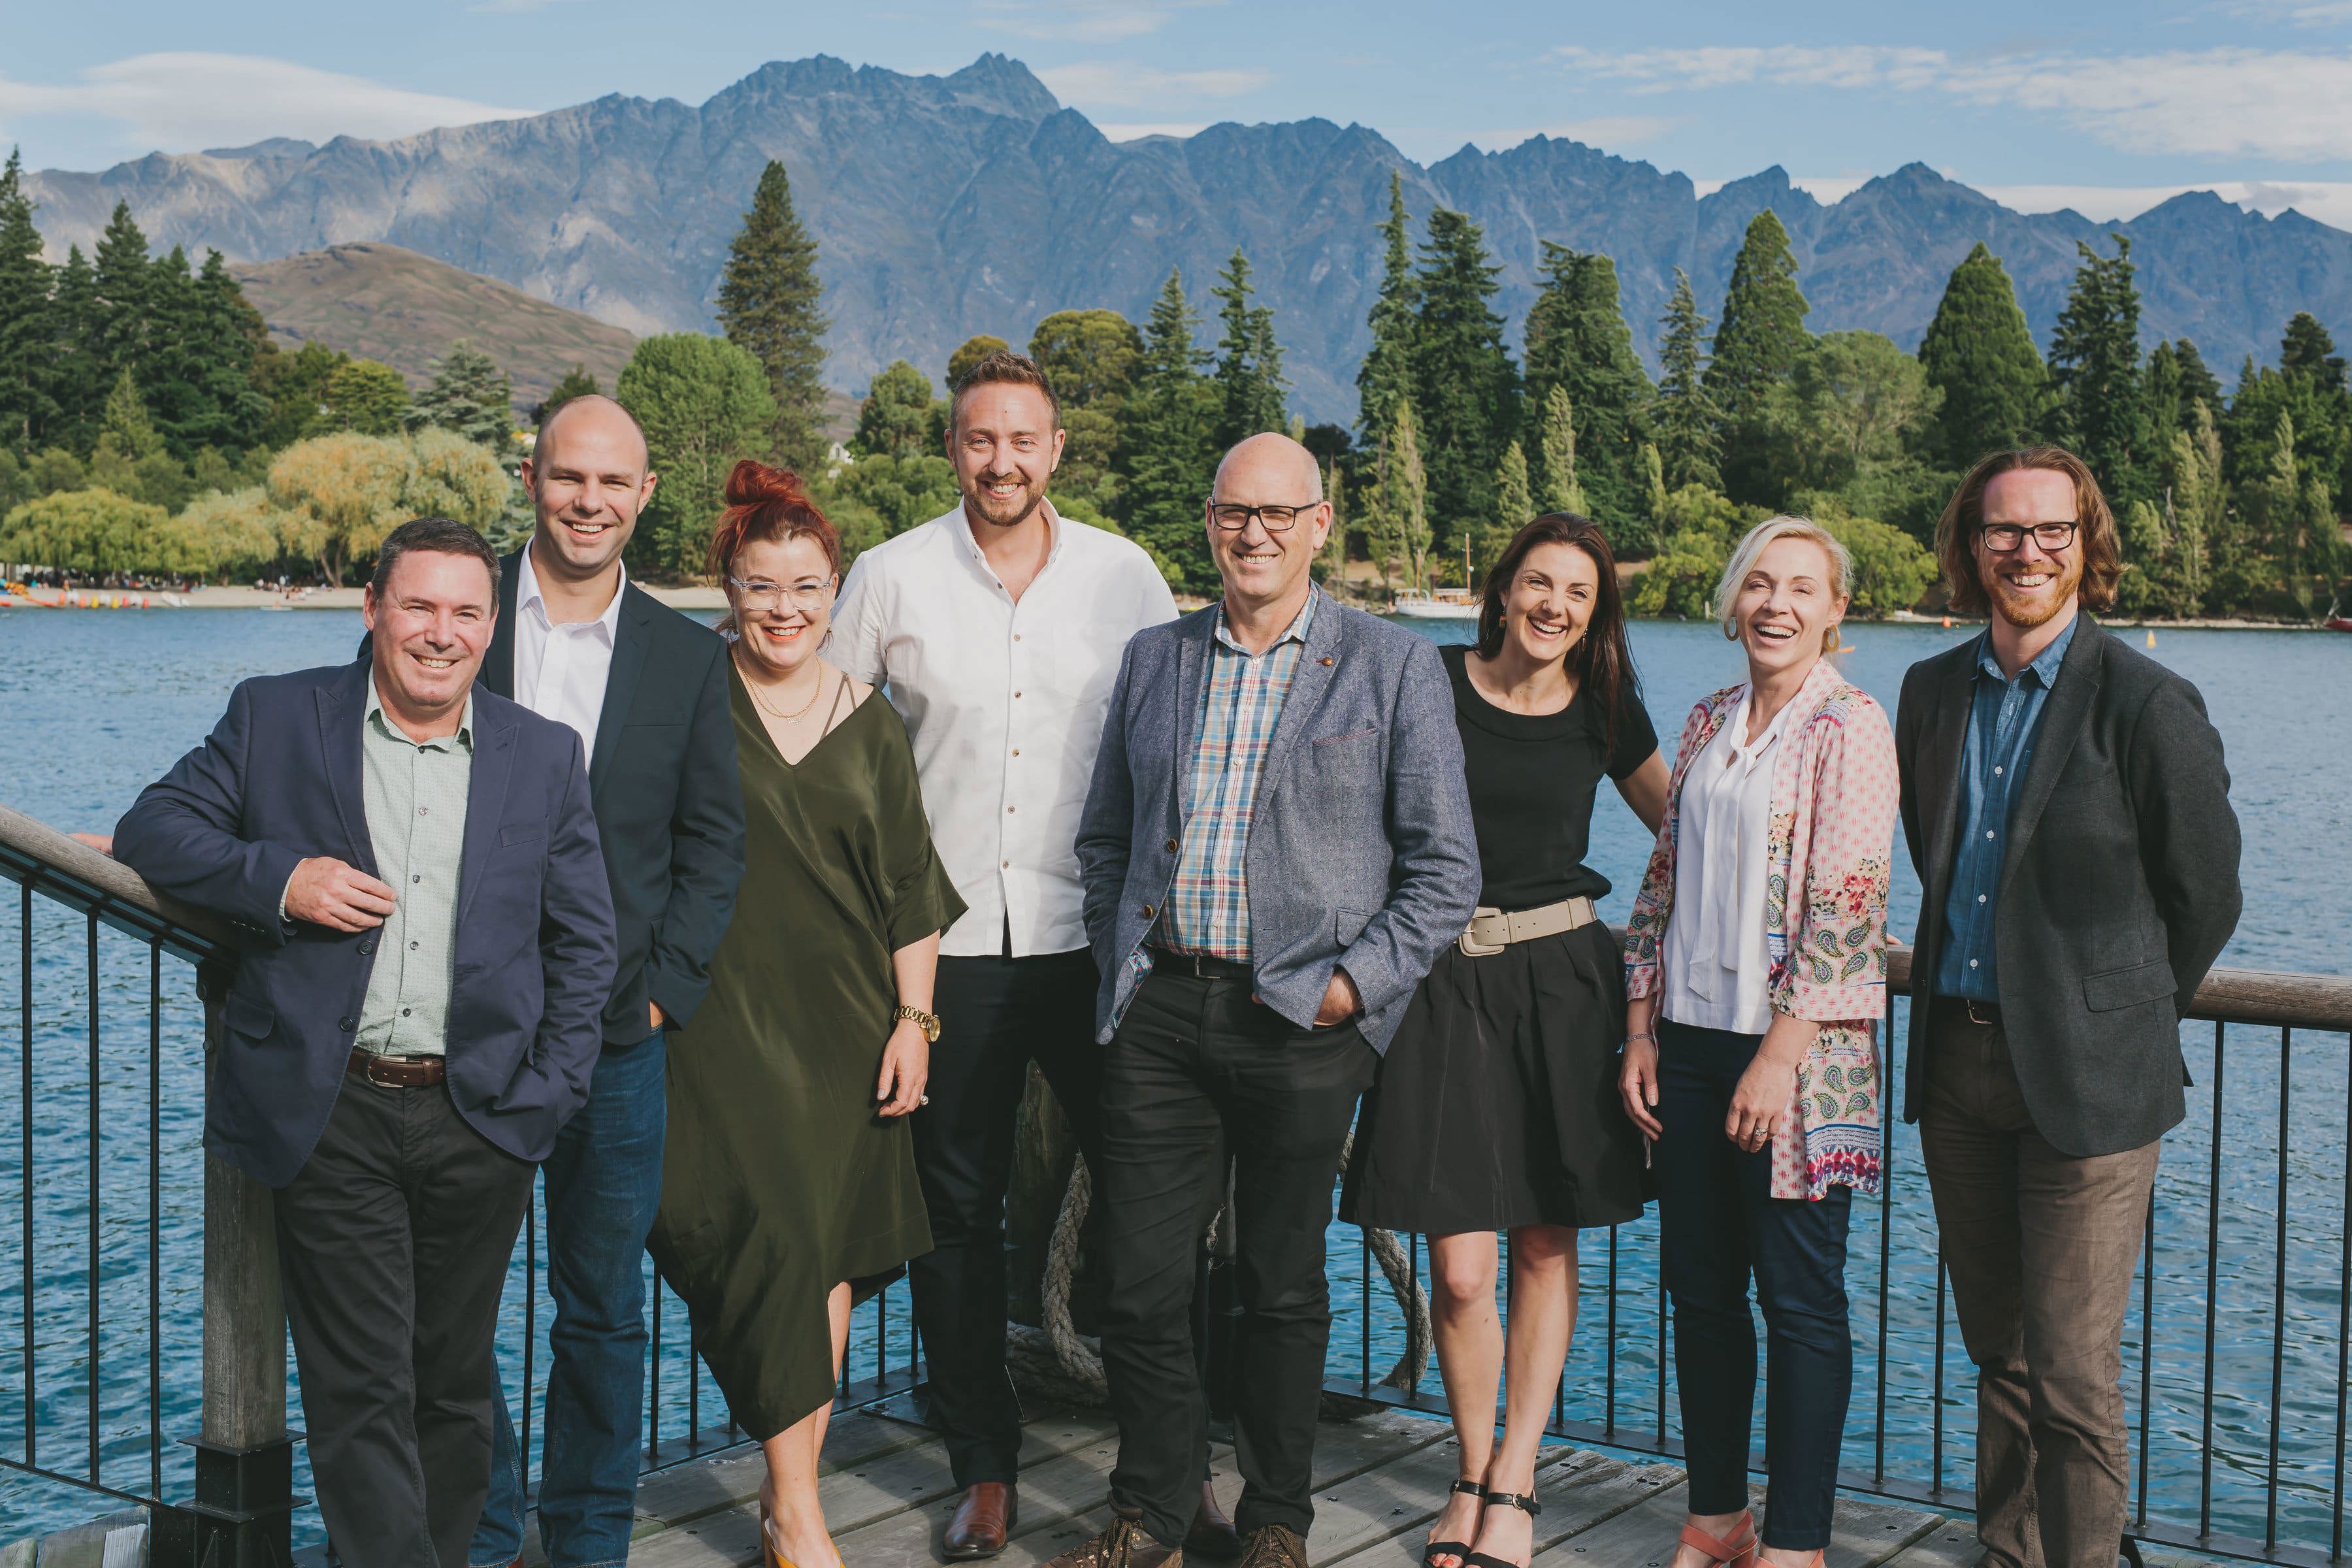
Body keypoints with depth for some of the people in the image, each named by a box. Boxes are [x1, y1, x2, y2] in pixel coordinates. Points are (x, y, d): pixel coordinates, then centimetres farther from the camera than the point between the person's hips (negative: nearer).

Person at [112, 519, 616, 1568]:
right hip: (330, 1118, -2)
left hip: (481, 1120, 2)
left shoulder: (545, 755, 7)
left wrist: (550, 1094, 1)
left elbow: (585, 941, 11)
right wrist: (280, 879, -12)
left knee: (455, 1388, 13)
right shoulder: (274, 718, 3)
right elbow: (152, 829, 5)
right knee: (360, 1394, -3)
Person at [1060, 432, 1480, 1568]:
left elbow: (1445, 867, 0)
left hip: (1302, 1018, -3)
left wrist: (1359, 982, -9)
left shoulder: (1394, 668, 1)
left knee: (1284, 1287, 9)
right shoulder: (1153, 660, 12)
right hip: (1158, 1012, 3)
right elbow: (1103, 838, 20)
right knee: (1138, 1283, 4)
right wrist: (1119, 962, 8)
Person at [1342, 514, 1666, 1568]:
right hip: (1444, 978, -2)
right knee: (1459, 1271, -3)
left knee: (1546, 1249, 6)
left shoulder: (1605, 709, 5)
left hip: (1560, 978, 2)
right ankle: (1472, 1473, 20)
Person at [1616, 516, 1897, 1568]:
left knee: (1800, 1300, 2)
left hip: (1795, 1050, -6)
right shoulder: (1708, 723, 12)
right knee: (1699, 1285, 11)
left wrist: (1781, 1056, -17)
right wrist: (1641, 1032, 9)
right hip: (1692, 1043, 6)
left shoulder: (1848, 727, -7)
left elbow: (1846, 904, -14)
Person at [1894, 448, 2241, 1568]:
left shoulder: (2146, 704, -10)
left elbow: (2207, 896, -1)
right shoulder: (1933, 691, 7)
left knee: (2072, 1376, -2)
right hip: (1956, 1063, 6)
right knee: (1999, 1353, 16)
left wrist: (2125, 1014, 9)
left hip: (2085, 1077, -5)